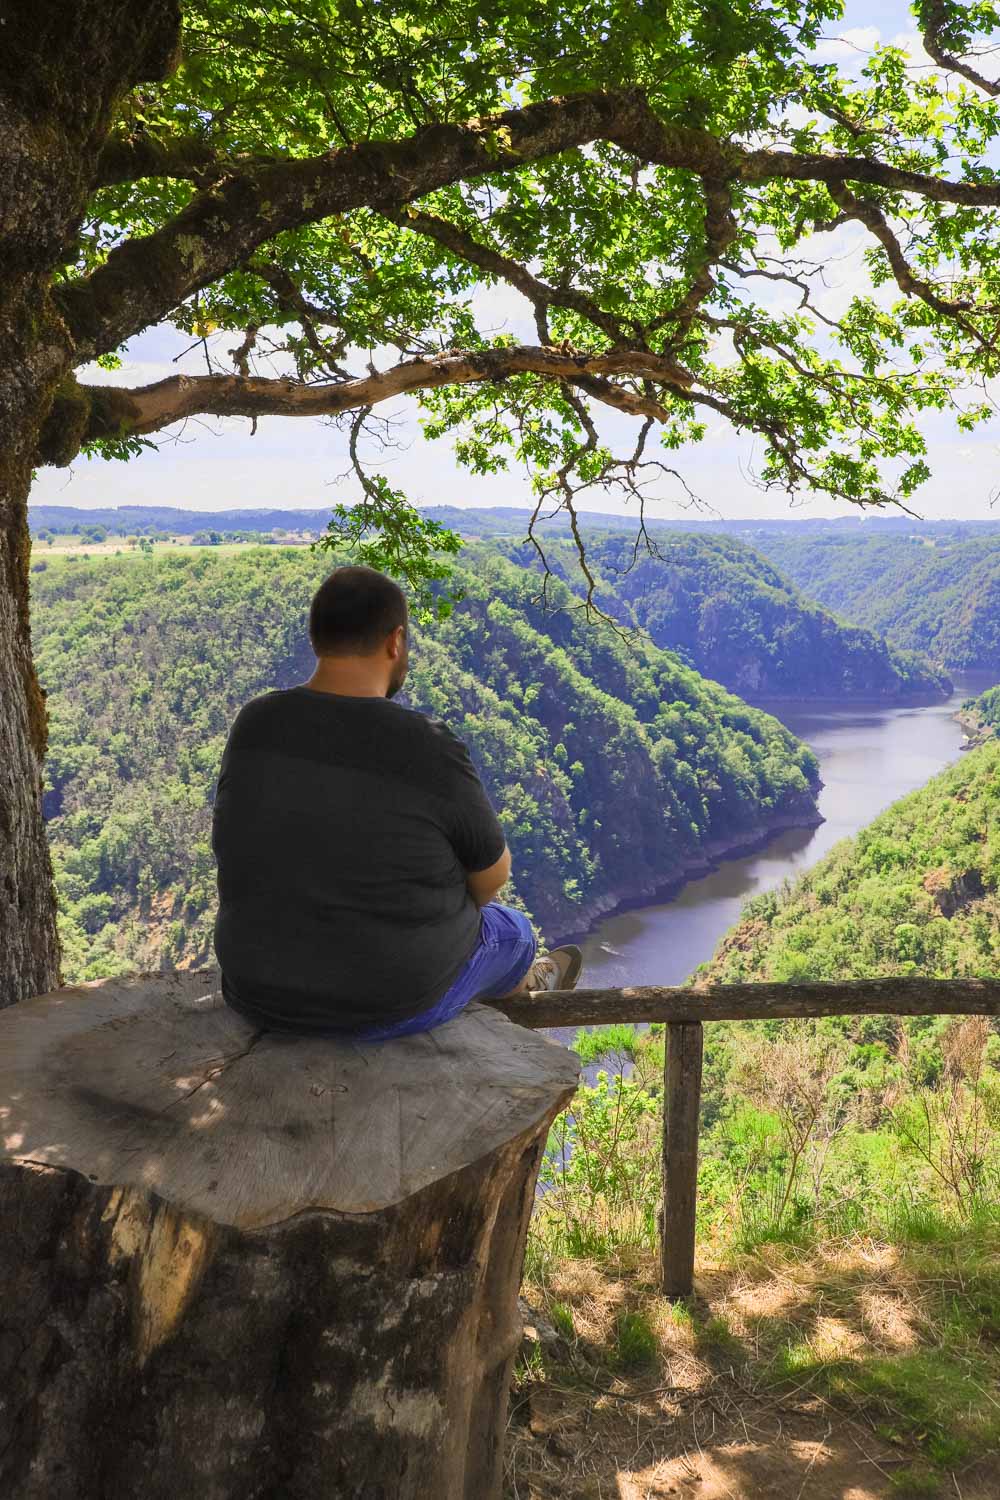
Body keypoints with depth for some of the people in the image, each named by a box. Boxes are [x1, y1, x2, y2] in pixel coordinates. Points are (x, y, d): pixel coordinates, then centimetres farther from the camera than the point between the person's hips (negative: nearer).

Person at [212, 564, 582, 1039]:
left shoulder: (254, 726, -10)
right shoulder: (430, 751, -25)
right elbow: (492, 875, -9)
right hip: (396, 1002, -4)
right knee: (510, 930, 29)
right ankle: (528, 980, 63)